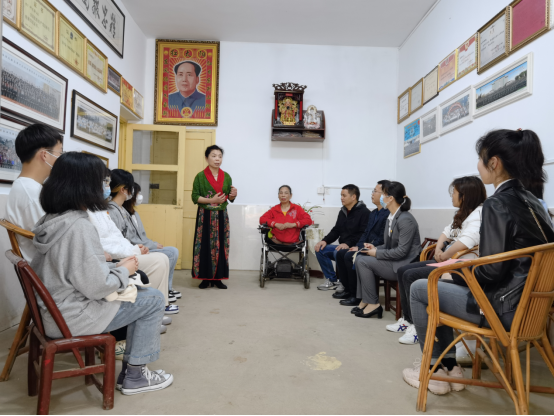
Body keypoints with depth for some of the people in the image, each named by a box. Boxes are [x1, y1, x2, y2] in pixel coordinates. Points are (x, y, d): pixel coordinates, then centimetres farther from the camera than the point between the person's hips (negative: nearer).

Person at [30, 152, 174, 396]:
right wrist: (124, 271, -8)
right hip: (72, 318, -9)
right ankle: (135, 376, 10)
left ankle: (131, 365, 24)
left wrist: (113, 265, 4)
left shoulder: (50, 220, 1)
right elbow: (98, 288, -25)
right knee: (153, 299, -1)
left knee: (139, 291, 17)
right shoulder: (78, 227, -26)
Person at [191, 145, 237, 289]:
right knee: (205, 246, -2)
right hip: (205, 216, -3)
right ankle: (205, 278, 8)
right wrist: (211, 200, -18)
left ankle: (218, 278, 11)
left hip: (222, 216, 3)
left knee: (220, 246, 3)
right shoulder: (200, 176, -2)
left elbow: (230, 199, 10)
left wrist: (233, 195, -13)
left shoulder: (226, 177, 7)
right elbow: (195, 197, -6)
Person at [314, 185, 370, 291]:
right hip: (342, 246, 8)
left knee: (338, 253, -33)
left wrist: (348, 244, -29)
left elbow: (363, 234, -20)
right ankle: (332, 280, 3)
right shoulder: (343, 211, 15)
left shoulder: (364, 212, -10)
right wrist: (325, 240, -1)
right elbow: (336, 231, 16)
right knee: (320, 249, -6)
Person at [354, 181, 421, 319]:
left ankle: (373, 304, -4)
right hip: (394, 261, 10)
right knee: (360, 259, 2)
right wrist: (375, 248, 1)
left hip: (404, 265, -10)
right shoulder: (391, 217, 10)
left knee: (363, 262, -14)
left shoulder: (406, 220, -19)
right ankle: (364, 301, 4)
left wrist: (377, 253, -15)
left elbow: (401, 251, -22)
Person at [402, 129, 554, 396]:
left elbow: (491, 272, -23)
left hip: (506, 307, -9)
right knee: (443, 285, 22)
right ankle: (448, 366, 24)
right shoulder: (530, 200, 7)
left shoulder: (497, 204, -20)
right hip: (527, 299, 9)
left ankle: (435, 371, 17)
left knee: (419, 289, 4)